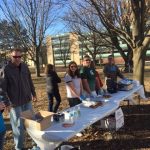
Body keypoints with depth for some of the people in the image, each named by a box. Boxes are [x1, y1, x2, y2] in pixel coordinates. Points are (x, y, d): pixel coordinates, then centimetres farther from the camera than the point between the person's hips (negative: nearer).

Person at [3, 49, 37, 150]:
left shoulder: (25, 66, 3)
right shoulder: (6, 69, -12)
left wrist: (33, 94, 16)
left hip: (27, 100, 5)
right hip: (15, 102, -5)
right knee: (18, 126, 5)